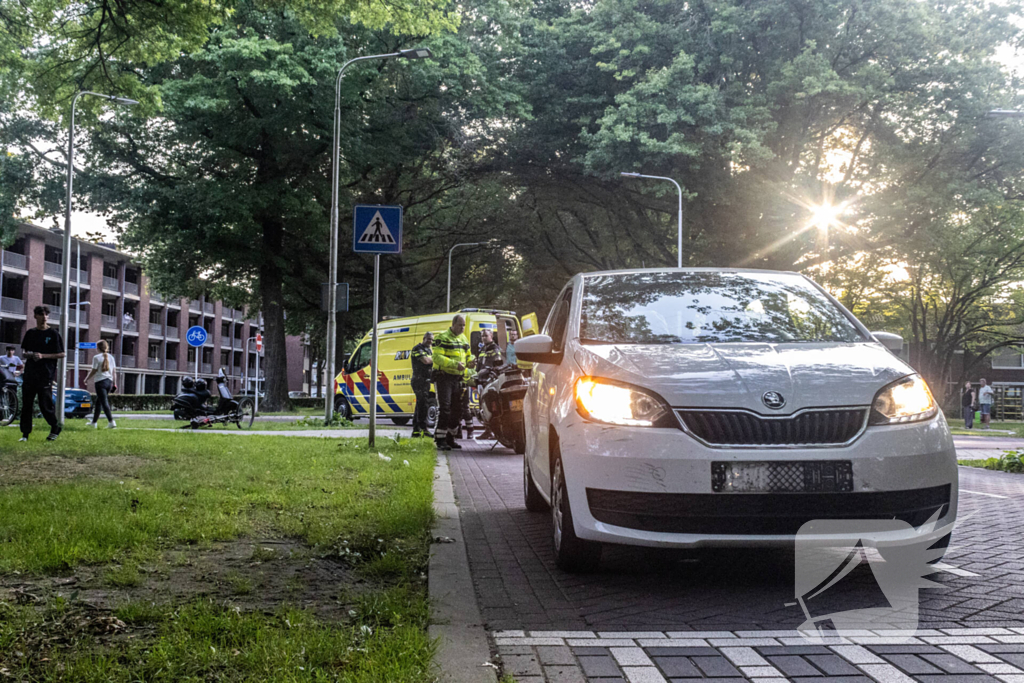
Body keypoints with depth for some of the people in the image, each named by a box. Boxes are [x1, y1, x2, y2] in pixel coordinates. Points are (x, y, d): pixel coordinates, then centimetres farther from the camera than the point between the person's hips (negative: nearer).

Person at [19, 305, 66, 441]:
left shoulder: (53, 334, -1)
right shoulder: (30, 333, 11)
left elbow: (61, 354, -2)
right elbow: (24, 351, 18)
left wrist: (43, 356, -14)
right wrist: (29, 354, -6)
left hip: (46, 375, -4)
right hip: (30, 374, 4)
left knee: (45, 405, -4)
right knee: (26, 404, 3)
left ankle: (55, 428, 17)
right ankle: (25, 433, 10)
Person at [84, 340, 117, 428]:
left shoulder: (96, 357, -8)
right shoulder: (110, 357, 9)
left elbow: (94, 371, -7)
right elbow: (114, 371, 10)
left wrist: (87, 379, 8)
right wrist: (114, 383, 16)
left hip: (100, 382, -6)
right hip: (109, 381, 6)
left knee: (104, 403, -8)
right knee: (98, 402, 17)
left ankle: (111, 422, -20)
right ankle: (94, 422, 23)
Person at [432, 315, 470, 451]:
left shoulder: (464, 339, 16)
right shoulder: (442, 338, -9)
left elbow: (468, 356, 26)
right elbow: (437, 357, -19)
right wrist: (454, 364, -28)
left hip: (457, 378, 8)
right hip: (444, 377, -8)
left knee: (457, 409, 10)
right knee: (444, 408, -14)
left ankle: (450, 438, 20)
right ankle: (440, 440, -14)